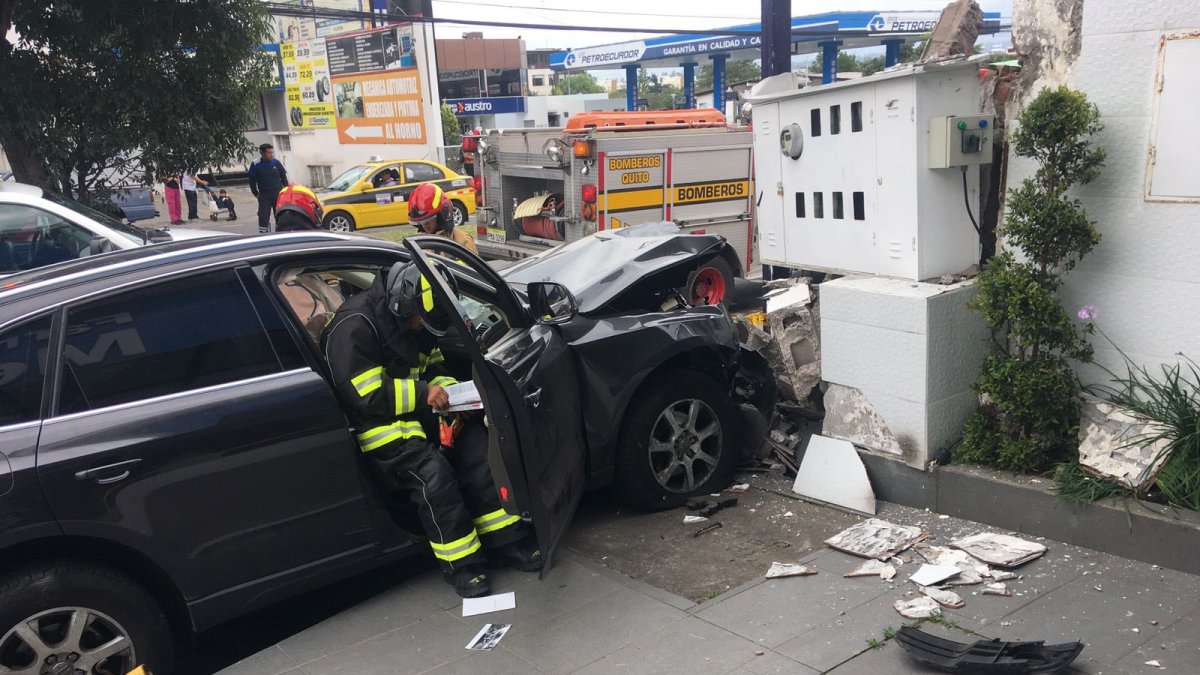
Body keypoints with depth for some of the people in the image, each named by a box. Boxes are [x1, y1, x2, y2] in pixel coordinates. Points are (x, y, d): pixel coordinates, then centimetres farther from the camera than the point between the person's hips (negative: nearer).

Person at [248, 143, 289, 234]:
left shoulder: (276, 162, 1)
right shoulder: (256, 164, -4)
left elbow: (283, 177, 10)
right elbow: (252, 180, 3)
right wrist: (256, 193, 1)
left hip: (278, 194, 1)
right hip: (264, 195, -1)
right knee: (263, 217, -7)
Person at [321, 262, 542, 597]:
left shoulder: (415, 321, 6)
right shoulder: (354, 327, -20)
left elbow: (434, 370, 16)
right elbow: (365, 397, -23)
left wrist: (450, 394, -5)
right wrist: (422, 393, -22)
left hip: (420, 412, 8)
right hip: (380, 425, -8)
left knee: (477, 447, -11)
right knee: (432, 472, -29)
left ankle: (505, 541, -4)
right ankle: (460, 563, -13)